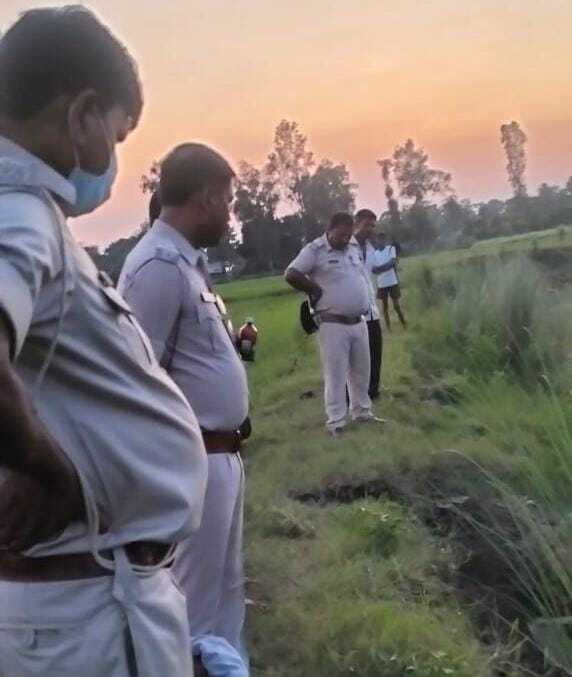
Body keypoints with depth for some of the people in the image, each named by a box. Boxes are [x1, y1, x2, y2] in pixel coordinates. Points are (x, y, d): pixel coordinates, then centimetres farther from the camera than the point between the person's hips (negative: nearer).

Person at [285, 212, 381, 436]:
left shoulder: (354, 246, 10)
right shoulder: (315, 250, -10)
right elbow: (291, 275, -17)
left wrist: (366, 301, 11)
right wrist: (317, 291, -9)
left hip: (359, 322, 7)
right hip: (333, 324, -7)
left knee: (361, 371, 16)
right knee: (335, 374, -3)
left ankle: (362, 412, 30)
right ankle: (336, 421, 5)